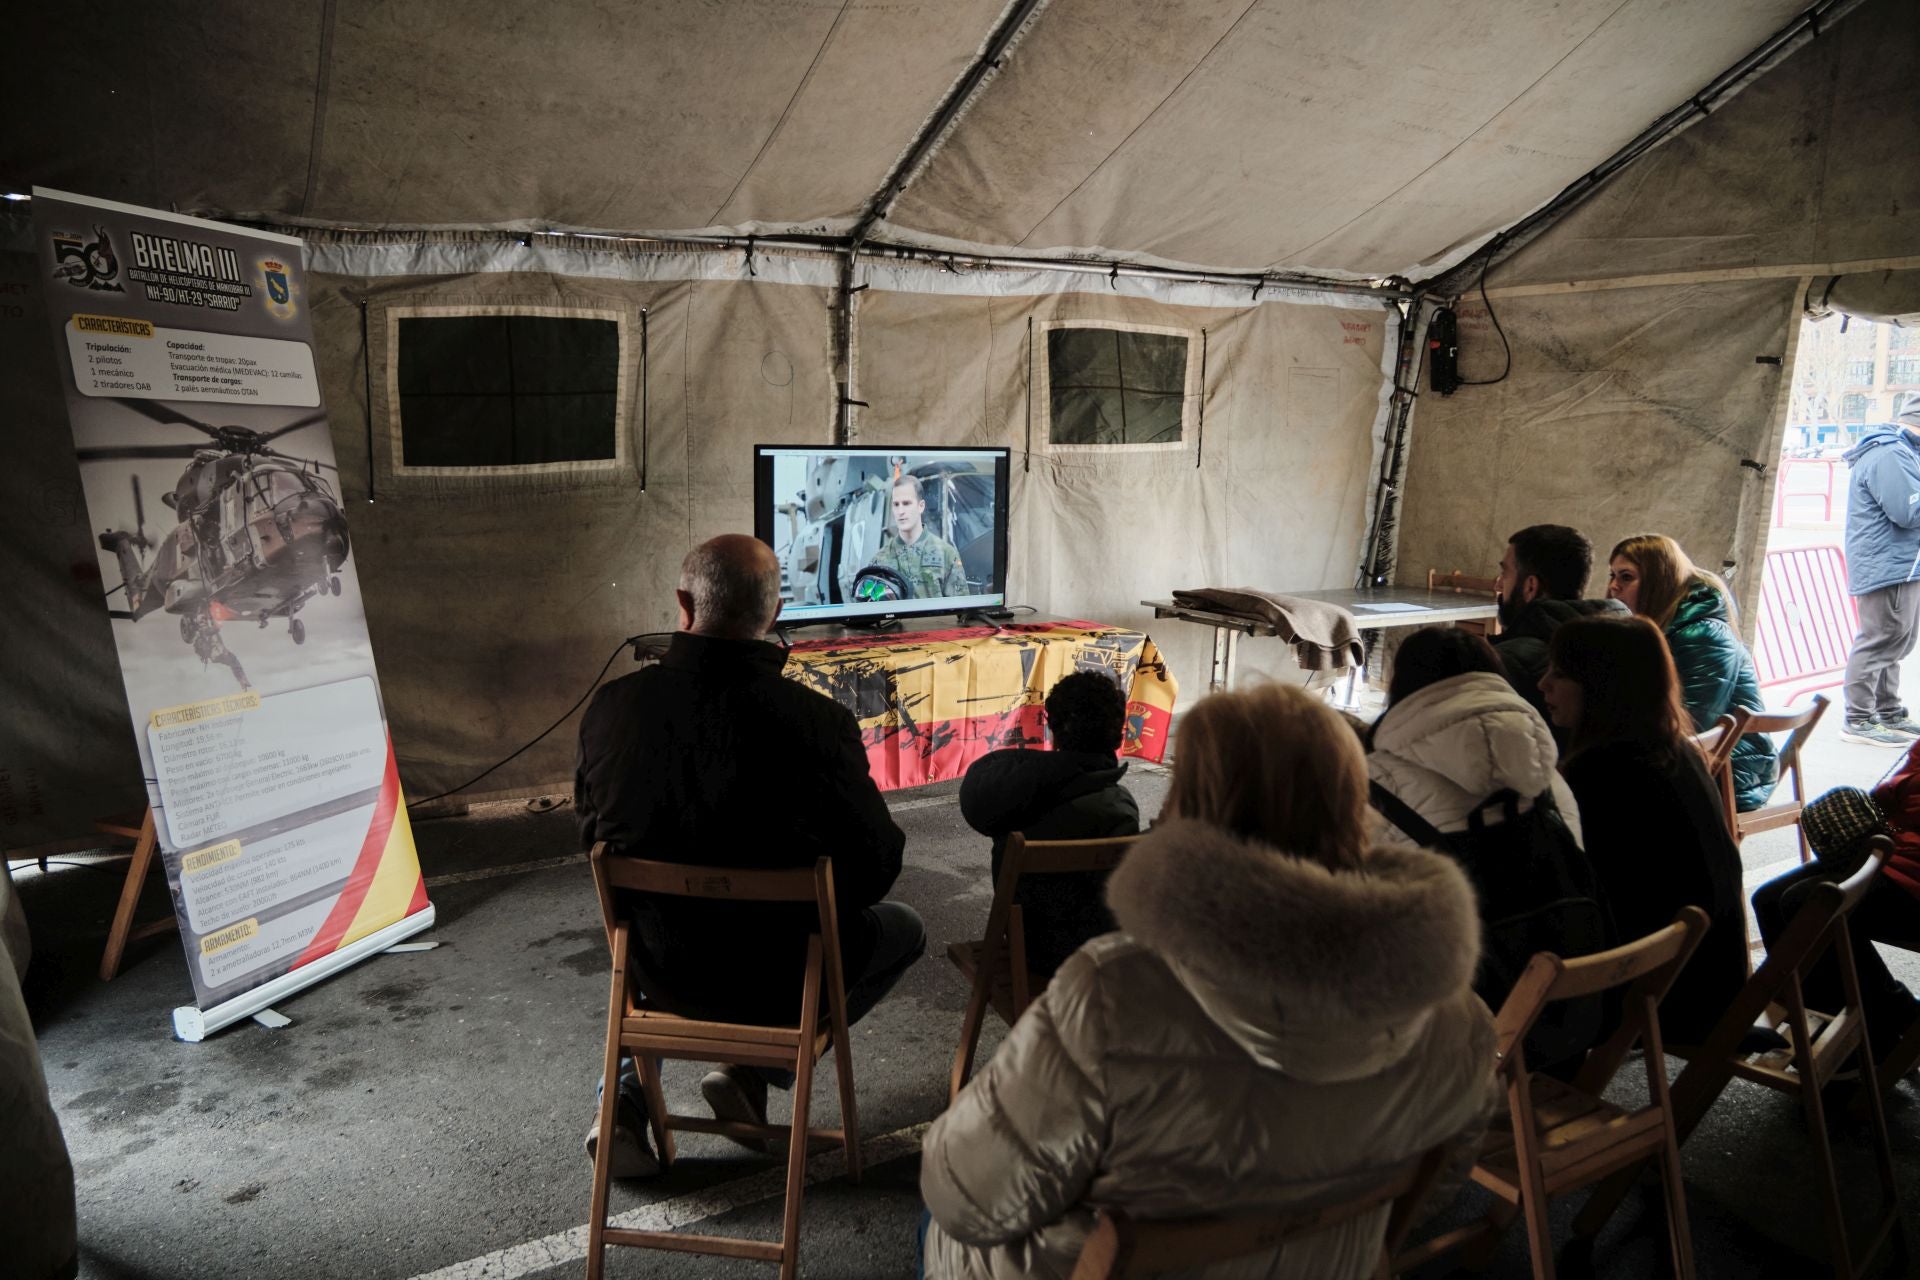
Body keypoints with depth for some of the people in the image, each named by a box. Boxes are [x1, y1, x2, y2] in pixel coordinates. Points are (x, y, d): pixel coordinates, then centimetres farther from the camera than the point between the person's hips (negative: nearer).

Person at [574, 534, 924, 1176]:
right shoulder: (817, 720, -26)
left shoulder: (613, 705, -14)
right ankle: (756, 1072, 15)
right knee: (902, 929, 25)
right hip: (775, 983, -4)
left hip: (656, 973, 4)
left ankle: (628, 1095, 23)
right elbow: (876, 866, -15)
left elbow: (595, 833, 3)